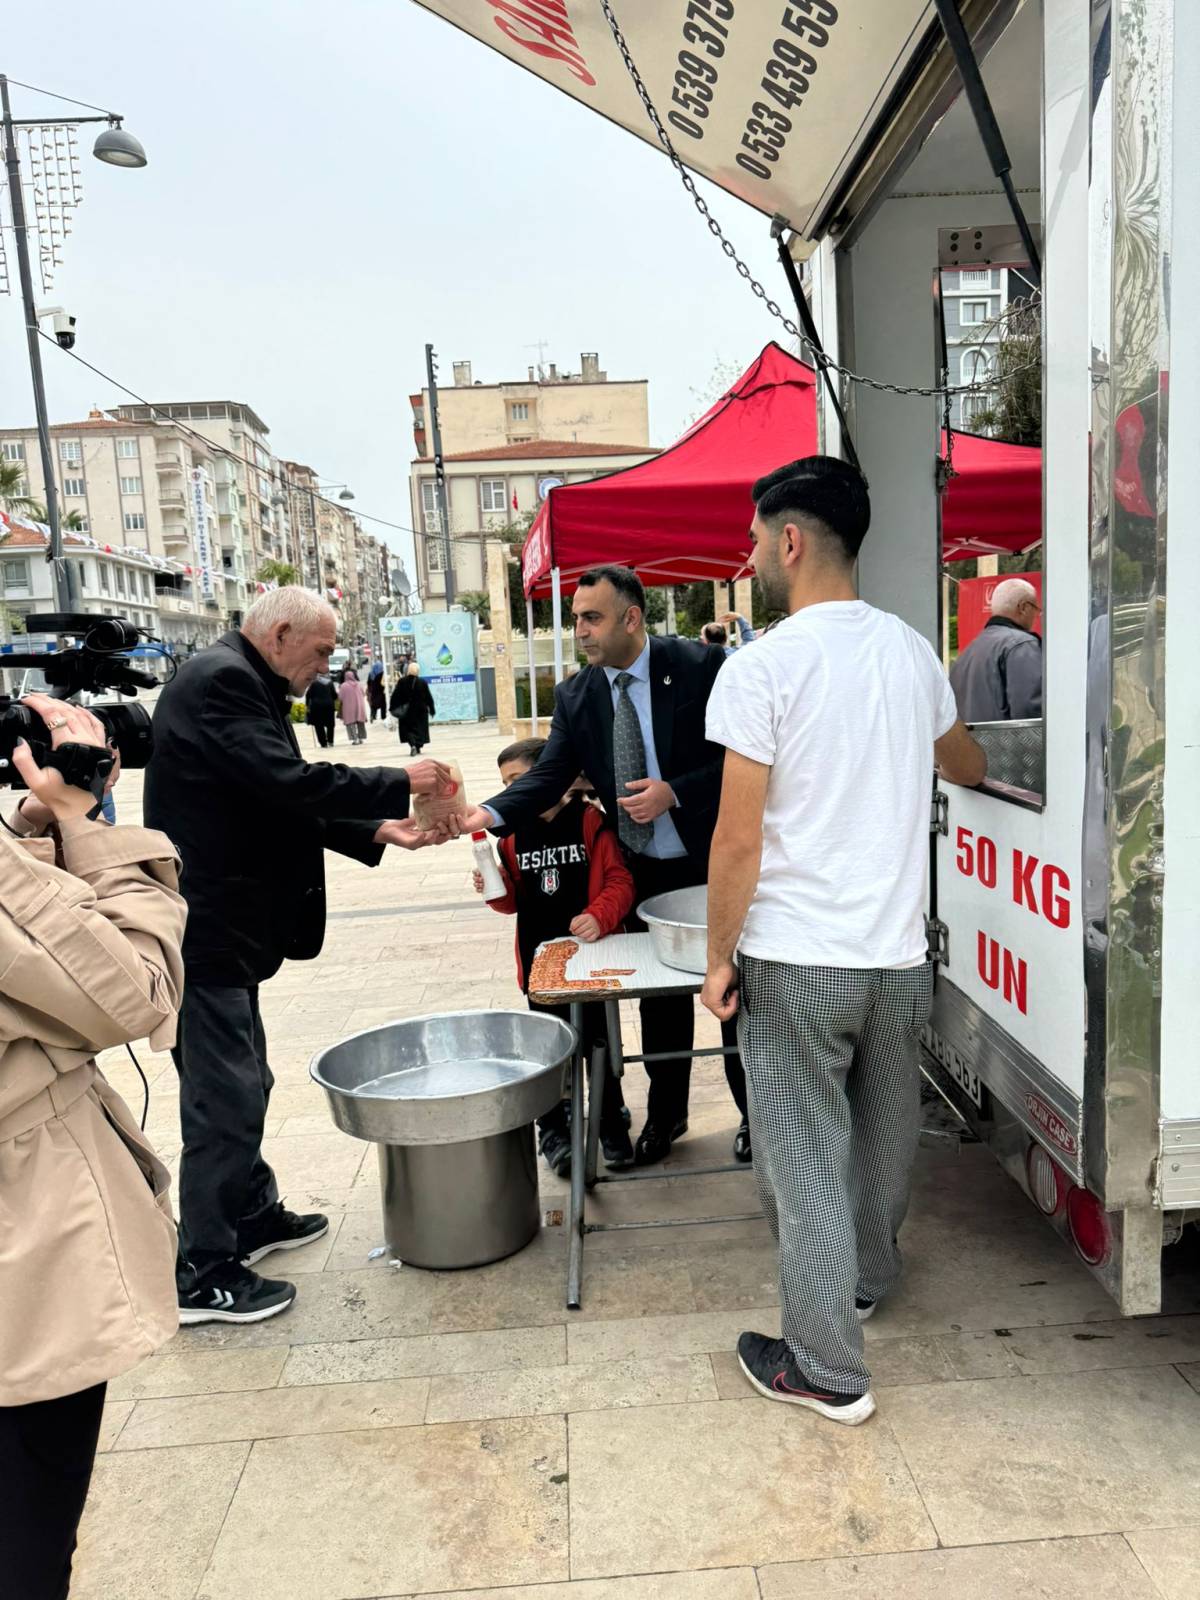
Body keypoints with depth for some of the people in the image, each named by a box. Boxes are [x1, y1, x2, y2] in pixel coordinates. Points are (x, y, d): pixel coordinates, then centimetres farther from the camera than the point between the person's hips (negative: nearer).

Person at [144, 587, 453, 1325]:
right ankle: (203, 1274, 11)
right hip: (206, 931, -11)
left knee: (242, 1084, 20)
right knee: (225, 1096, -2)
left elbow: (284, 806, 17)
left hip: (224, 927, 11)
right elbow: (290, 783, -25)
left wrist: (377, 831, 8)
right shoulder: (220, 680, -16)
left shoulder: (243, 684, 16)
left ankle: (253, 1214, 37)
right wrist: (399, 784, -15)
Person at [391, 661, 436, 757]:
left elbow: (395, 696, -5)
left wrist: (393, 709, 2)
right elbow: (429, 697, -2)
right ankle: (418, 747, 12)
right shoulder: (422, 682, -7)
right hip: (420, 710, 1)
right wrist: (431, 709, 6)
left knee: (407, 729, 6)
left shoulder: (401, 682, -7)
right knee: (419, 728, 14)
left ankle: (412, 745, -17)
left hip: (406, 711, 0)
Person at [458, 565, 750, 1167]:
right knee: (659, 997, 17)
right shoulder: (575, 695, -3)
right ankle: (666, 1113, 35)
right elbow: (549, 775, -11)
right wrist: (490, 814, -28)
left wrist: (674, 794, -24)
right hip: (645, 872, 4)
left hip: (715, 862, -4)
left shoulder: (699, 665, -15)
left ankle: (755, 1113, 30)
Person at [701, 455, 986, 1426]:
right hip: (899, 952, 6)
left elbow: (739, 839, -15)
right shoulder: (913, 653, 4)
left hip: (794, 957, -6)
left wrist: (719, 957, -4)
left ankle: (828, 1369, 18)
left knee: (804, 1158, 6)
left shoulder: (762, 666, -14)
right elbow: (966, 766, 23)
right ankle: (867, 1281, 45)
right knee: (885, 1132, 23)